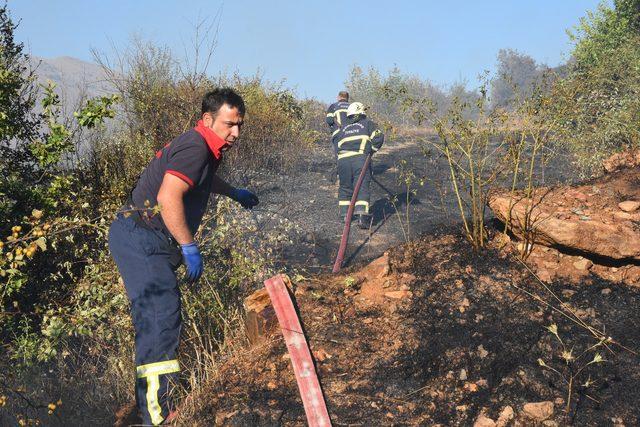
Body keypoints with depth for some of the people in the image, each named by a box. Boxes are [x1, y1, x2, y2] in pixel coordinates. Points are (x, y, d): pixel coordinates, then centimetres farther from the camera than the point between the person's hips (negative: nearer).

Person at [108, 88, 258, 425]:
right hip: (140, 237, -11)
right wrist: (189, 247, -26)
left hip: (148, 242, 11)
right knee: (161, 314, -21)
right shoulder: (195, 147, -18)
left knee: (162, 314, 17)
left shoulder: (205, 149, 15)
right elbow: (168, 198, -30)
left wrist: (234, 193, 49)